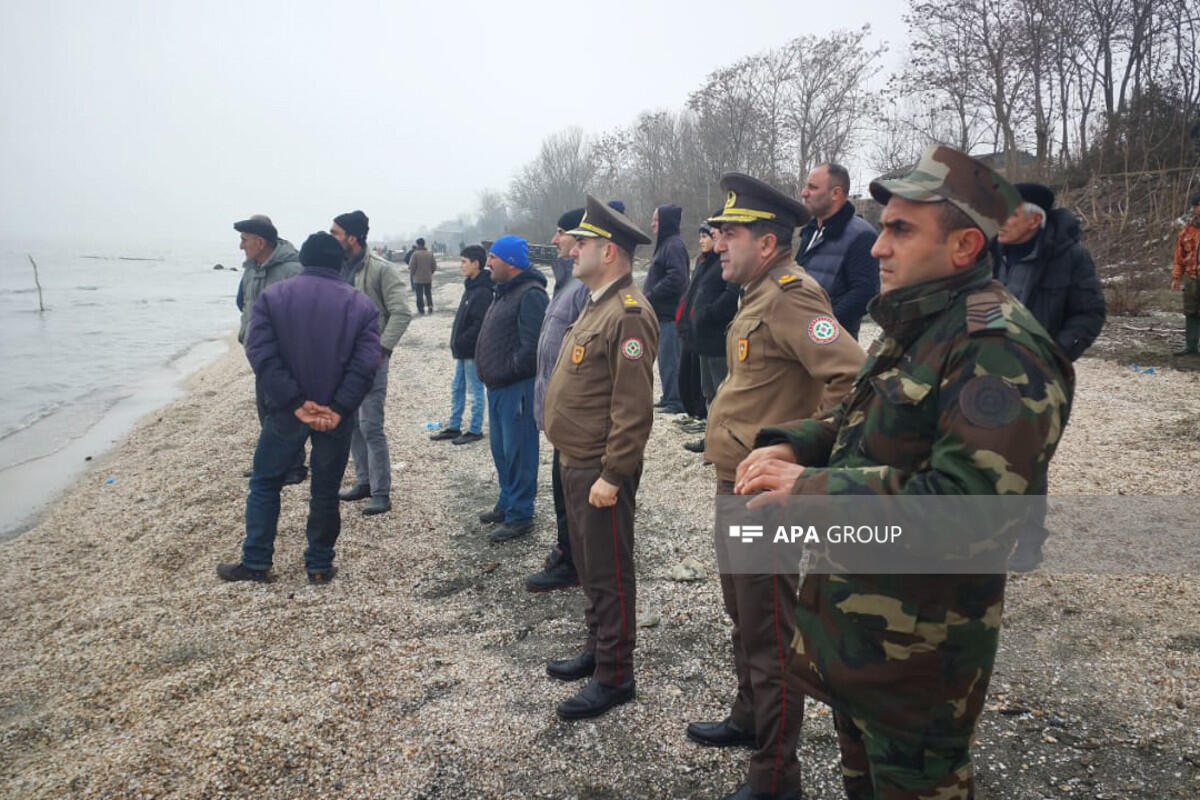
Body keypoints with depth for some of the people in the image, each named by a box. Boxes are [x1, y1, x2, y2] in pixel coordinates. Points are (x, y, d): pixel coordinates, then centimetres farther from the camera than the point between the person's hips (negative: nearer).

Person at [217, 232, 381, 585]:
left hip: (286, 410, 0)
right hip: (336, 414, 1)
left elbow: (261, 353, -13)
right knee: (325, 491, 12)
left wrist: (297, 404, -15)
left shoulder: (273, 295, -1)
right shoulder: (360, 304, 0)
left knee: (264, 482, 16)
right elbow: (365, 363, -12)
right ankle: (320, 565, 20)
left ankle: (255, 563, 19)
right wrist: (337, 409, -16)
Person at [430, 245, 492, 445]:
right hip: (463, 350, 10)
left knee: (475, 390, 3)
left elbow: (479, 324, -24)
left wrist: (461, 342, -18)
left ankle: (475, 430, 14)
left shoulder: (482, 292, -20)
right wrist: (457, 342, 11)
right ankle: (453, 427, 27)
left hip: (473, 351, -10)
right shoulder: (471, 287, 10)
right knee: (457, 388, 16)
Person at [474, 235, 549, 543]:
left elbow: (532, 347, -26)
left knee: (518, 452, -2)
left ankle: (520, 516, 8)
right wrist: (492, 374, 14)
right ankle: (507, 503, 34)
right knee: (501, 449, 19)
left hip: (517, 388, -10)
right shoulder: (504, 291, 15)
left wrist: (509, 369, -14)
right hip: (498, 386, 10)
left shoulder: (530, 295, -18)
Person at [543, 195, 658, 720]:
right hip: (577, 464, 10)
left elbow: (633, 407, -24)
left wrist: (611, 476, -22)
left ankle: (614, 676, 16)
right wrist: (574, 462, 18)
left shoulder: (628, 314, -19)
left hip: (600, 472, -10)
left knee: (608, 574, 3)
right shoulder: (597, 305, 13)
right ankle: (597, 648, 37)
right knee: (588, 565, 21)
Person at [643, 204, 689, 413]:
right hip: (662, 312, 10)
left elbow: (676, 279, -22)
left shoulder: (674, 245, -13)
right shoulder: (665, 244, 17)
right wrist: (649, 296, 11)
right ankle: (669, 398, 22)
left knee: (669, 358, -6)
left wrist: (650, 296, -16)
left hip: (670, 312, -10)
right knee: (665, 357, 14)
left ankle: (675, 401, -1)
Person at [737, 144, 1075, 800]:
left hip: (918, 643, -9)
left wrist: (812, 489, -30)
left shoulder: (997, 348, -25)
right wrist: (790, 448, -3)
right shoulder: (910, 329, 7)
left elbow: (971, 502, -33)